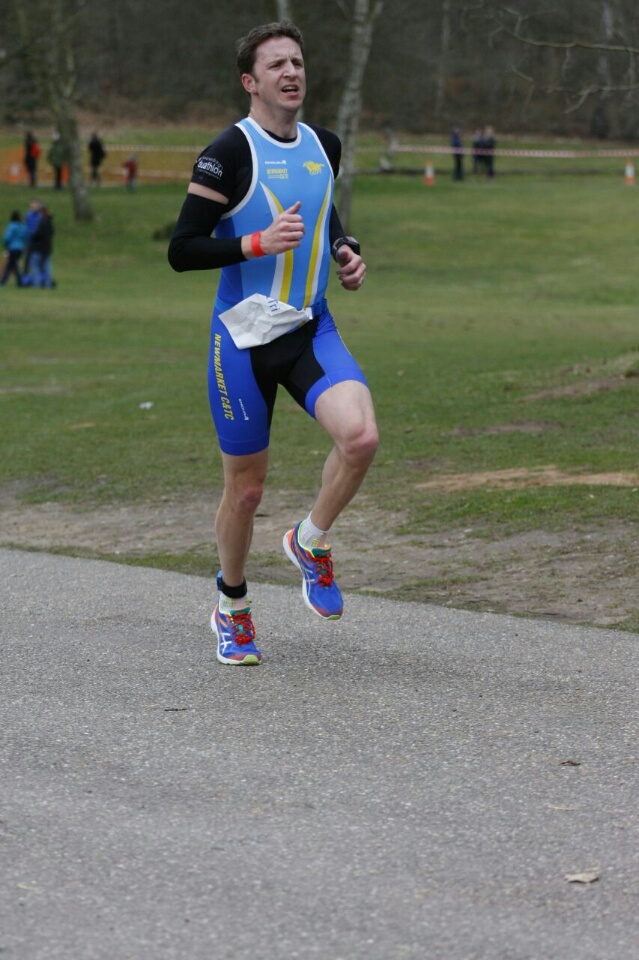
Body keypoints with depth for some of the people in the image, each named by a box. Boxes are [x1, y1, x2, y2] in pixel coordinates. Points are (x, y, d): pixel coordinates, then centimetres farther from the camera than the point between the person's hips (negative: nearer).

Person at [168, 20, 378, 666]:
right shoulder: (229, 153, -12)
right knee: (246, 488, 5)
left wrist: (344, 252, 7)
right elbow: (181, 250, -14)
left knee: (360, 436, -22)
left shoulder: (323, 147, 7)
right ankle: (231, 606, 31)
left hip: (311, 329, 4)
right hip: (244, 339, -4)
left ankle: (310, 542, 5)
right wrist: (259, 243, -25)